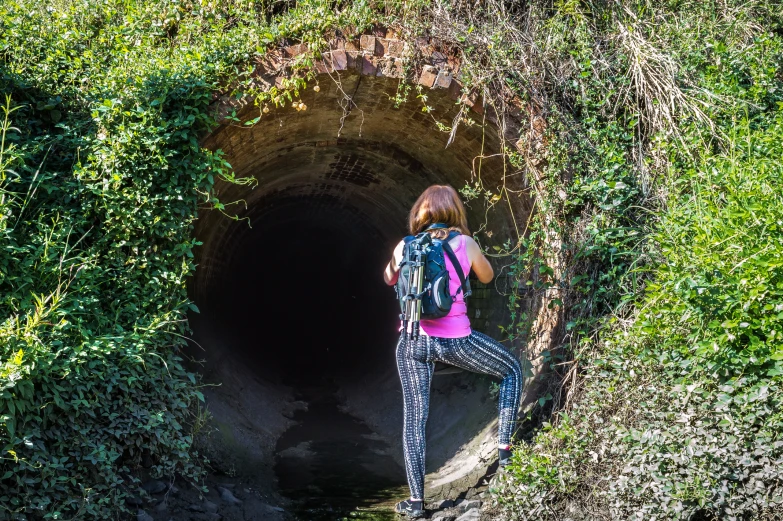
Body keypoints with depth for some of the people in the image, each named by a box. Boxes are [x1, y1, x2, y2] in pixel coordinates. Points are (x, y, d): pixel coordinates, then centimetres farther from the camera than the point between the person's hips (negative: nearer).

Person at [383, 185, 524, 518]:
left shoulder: (406, 246, 0)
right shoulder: (465, 244, -5)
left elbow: (389, 280, 21)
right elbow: (486, 277, 15)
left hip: (414, 341, 2)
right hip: (455, 340, -2)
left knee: (414, 418, 12)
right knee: (512, 370, 23)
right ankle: (504, 448, 18)